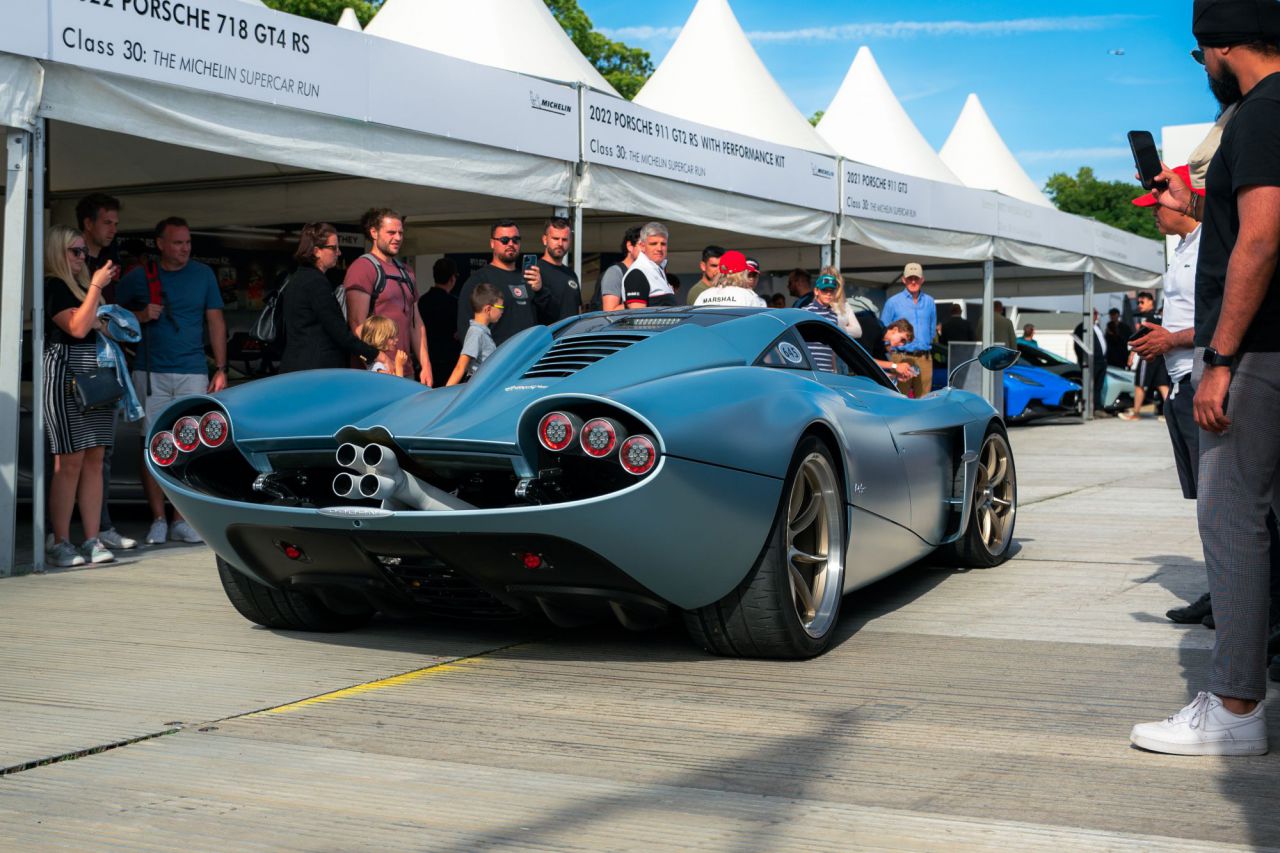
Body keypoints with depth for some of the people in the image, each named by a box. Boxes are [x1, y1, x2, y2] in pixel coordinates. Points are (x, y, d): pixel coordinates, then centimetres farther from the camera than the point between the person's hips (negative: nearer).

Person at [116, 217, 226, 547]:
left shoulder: (203, 275, 9)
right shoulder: (138, 277, 6)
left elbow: (216, 322, 10)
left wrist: (221, 368, 4)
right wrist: (141, 315, -7)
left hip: (192, 373, 0)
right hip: (151, 373, 0)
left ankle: (181, 520, 3)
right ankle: (158, 520, 5)